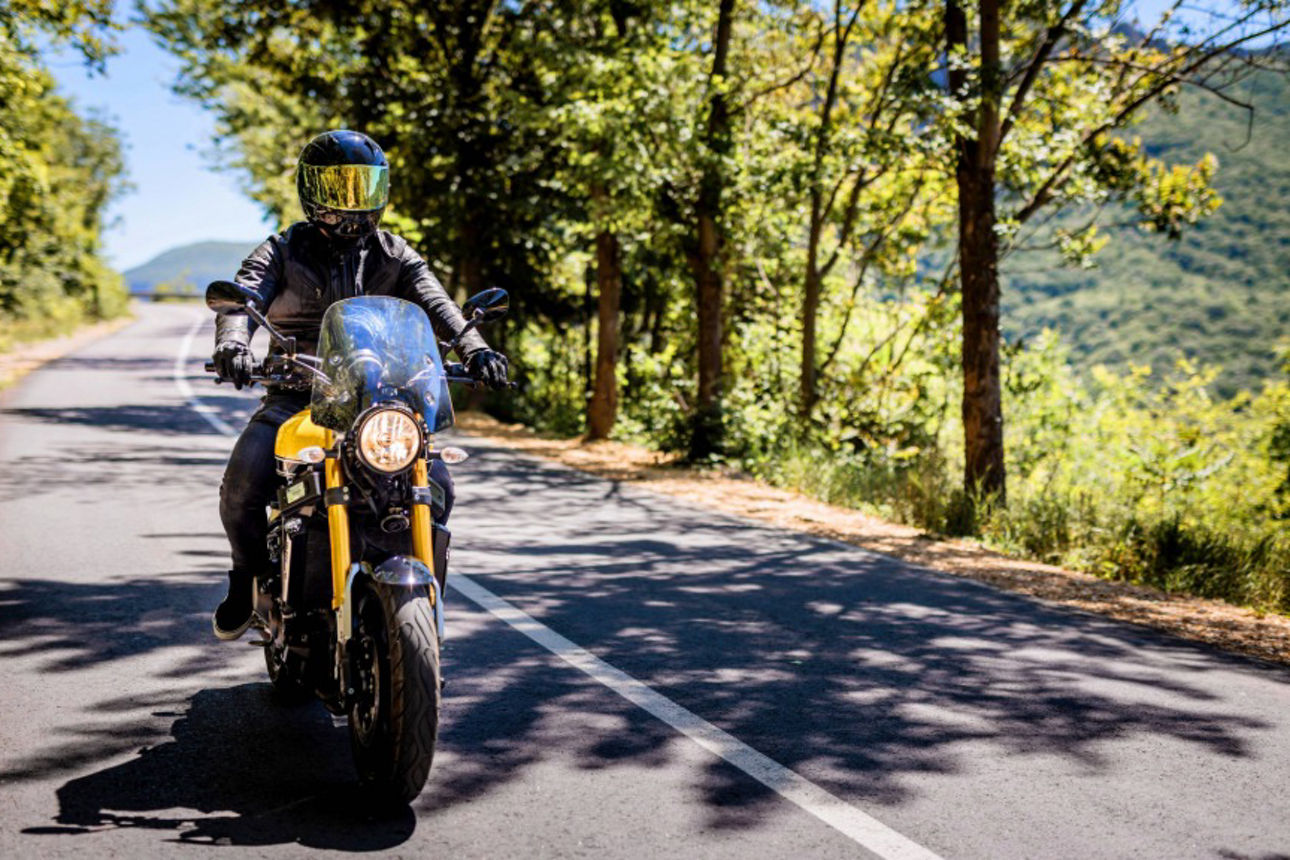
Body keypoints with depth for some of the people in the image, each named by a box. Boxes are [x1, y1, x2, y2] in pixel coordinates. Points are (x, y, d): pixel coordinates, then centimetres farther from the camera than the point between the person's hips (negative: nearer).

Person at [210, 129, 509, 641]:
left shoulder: (393, 255, 12)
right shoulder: (283, 252, 6)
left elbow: (434, 301, -4)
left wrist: (473, 347, -26)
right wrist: (233, 345, -35)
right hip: (295, 393, -1)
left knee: (436, 485, -19)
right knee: (243, 485, -24)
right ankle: (251, 575, 7)